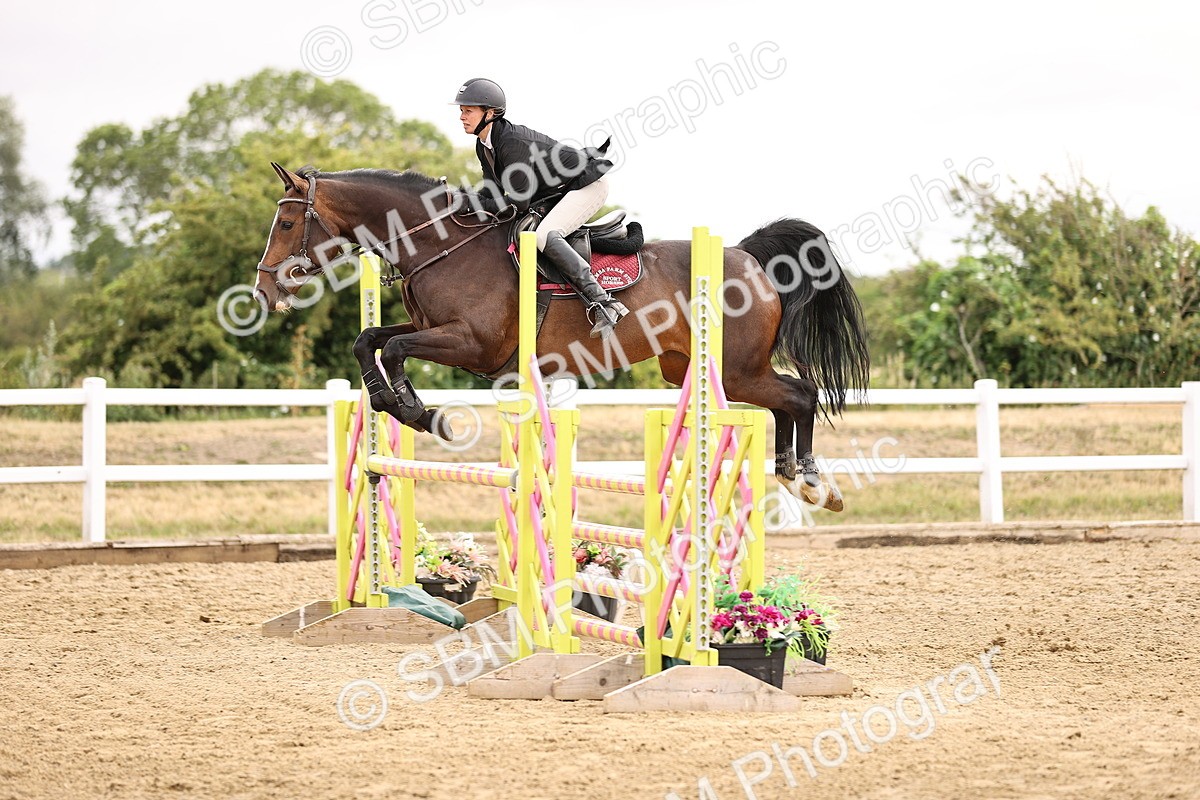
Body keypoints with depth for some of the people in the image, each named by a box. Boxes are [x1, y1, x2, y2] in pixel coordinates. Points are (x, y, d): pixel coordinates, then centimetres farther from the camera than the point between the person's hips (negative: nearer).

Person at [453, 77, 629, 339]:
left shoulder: (512, 142, -28)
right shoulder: (483, 146, 1)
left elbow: (519, 202, -29)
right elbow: (494, 194, 7)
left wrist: (469, 203, -28)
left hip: (589, 184, -11)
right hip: (560, 191, 11)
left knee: (544, 235, -31)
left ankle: (604, 304, -34)